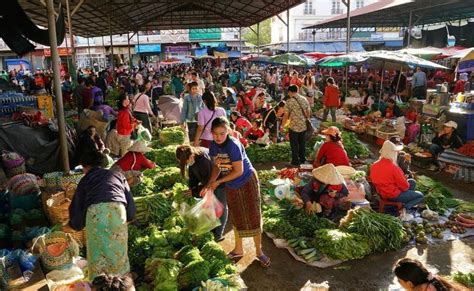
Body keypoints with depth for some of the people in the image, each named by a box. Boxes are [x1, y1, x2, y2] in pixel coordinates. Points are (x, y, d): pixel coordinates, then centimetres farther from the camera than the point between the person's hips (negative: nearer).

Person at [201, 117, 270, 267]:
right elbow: (217, 167, 1)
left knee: (253, 217, 3)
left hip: (247, 182, -6)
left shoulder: (233, 145, -28)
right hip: (231, 186, 6)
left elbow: (238, 171, -26)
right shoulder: (213, 146, -8)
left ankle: (259, 251, 19)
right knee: (236, 218, 18)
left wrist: (218, 181, -19)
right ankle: (238, 249, 34)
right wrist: (209, 184, -13)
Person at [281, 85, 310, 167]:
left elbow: (286, 115, -12)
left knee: (294, 145, 6)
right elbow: (308, 113, 8)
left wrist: (282, 126, -1)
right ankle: (302, 160, 27)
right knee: (302, 144, 17)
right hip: (304, 126, 5)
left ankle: (295, 162, 11)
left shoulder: (289, 101, -13)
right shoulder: (304, 100, 3)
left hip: (294, 126, -5)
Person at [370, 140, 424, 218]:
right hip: (394, 195, -7)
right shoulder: (393, 167, -27)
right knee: (420, 195, 15)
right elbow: (405, 186, -18)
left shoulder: (374, 166, -7)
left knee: (412, 182, 21)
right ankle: (405, 207, -5)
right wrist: (407, 184, 7)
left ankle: (405, 203, 13)